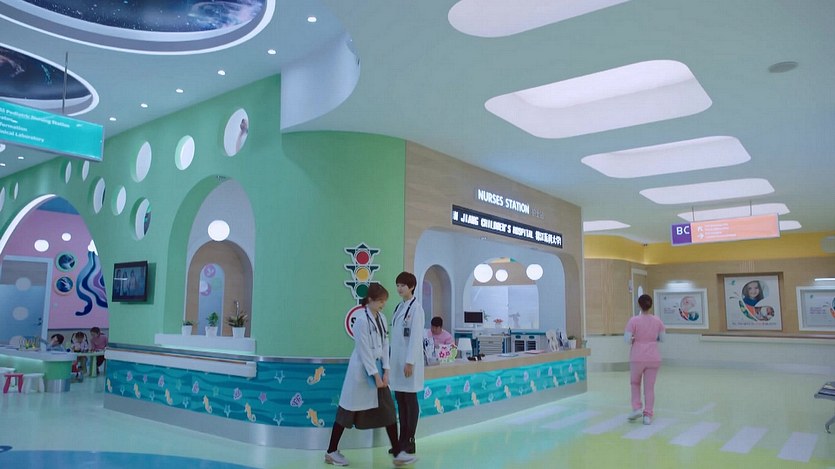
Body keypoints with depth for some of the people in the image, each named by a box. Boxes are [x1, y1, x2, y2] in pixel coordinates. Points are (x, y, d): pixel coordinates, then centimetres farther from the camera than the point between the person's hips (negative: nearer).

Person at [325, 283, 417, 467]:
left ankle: (397, 453, 9)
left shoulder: (381, 318, 6)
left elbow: (385, 345, 7)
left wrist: (385, 371, -1)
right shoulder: (361, 319, -18)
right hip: (361, 369, -7)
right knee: (348, 410, 4)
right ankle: (331, 452, 20)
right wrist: (376, 376, -16)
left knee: (388, 410, 4)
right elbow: (365, 350, -18)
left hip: (376, 367, 8)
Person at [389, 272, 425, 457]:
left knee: (410, 400, 2)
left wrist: (410, 362, -19)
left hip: (409, 360, -8)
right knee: (400, 400, 12)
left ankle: (410, 442, 11)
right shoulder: (399, 307, 12)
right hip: (397, 359, 8)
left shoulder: (416, 308, -11)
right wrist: (392, 360, 13)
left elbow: (416, 337, -16)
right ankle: (402, 440, 21)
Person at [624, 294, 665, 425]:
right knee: (650, 387, 10)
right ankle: (647, 415, 8)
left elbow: (627, 339, -14)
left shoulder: (634, 320, -11)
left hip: (637, 358, -2)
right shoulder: (657, 321, 0)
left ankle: (636, 408, 8)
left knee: (635, 383, 20)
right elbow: (662, 339, 7)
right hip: (653, 359, 2)